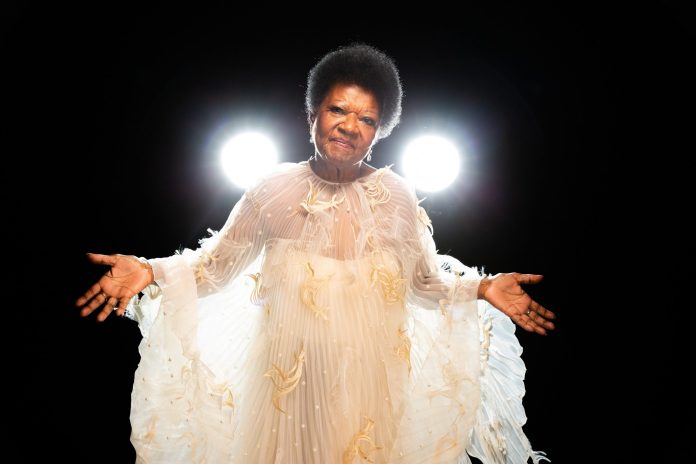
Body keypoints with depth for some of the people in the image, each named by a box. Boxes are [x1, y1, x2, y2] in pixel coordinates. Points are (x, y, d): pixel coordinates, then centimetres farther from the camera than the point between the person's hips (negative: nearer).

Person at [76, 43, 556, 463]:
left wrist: (481, 288, -13)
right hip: (290, 374, 0)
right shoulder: (273, 190, -7)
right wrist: (150, 271, -15)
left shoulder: (396, 195, -6)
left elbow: (426, 281, 1)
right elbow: (217, 265, -2)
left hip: (371, 375, 1)